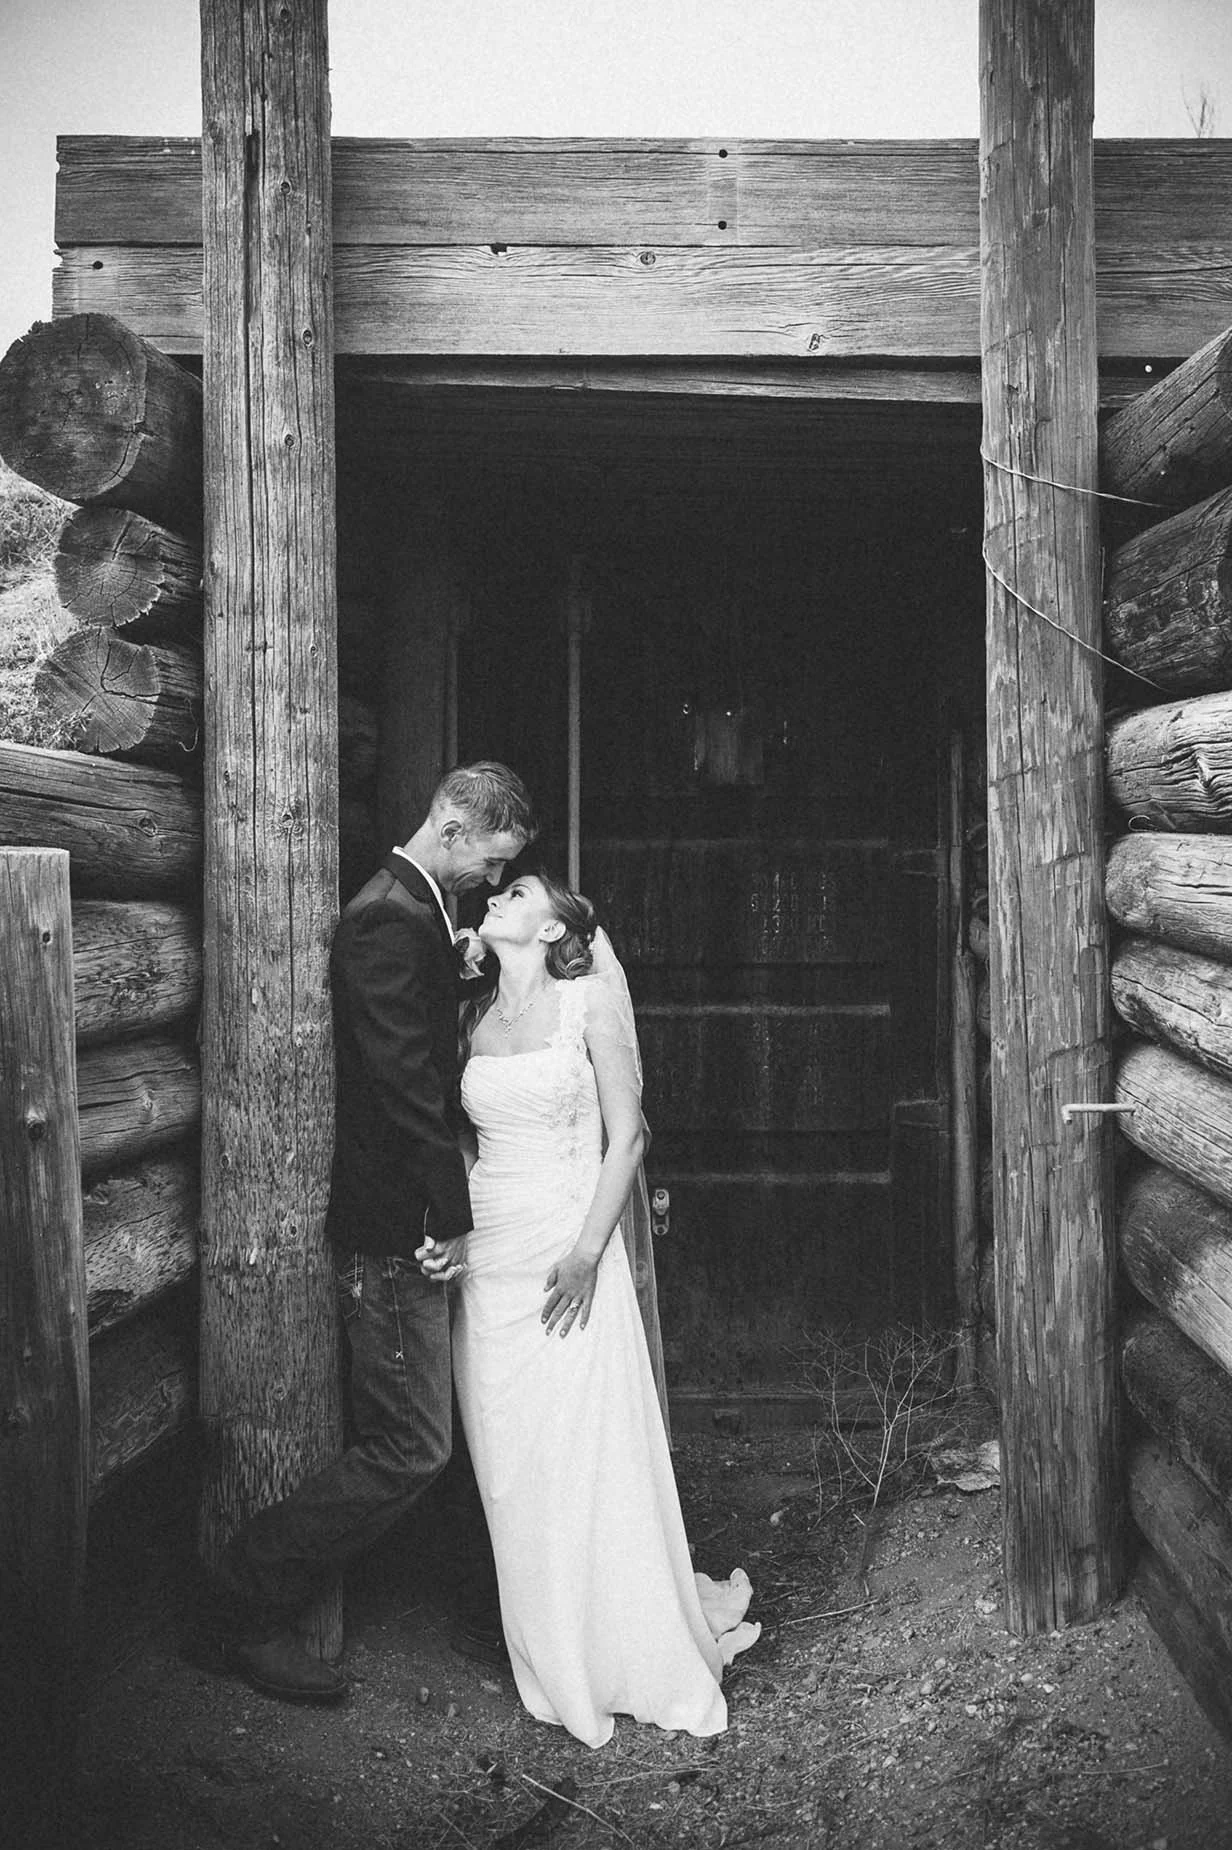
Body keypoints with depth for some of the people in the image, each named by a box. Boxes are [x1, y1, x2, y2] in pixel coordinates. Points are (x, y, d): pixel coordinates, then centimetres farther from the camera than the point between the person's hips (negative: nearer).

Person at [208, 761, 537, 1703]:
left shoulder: (419, 912, 14)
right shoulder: (389, 921, -19)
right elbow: (405, 1083, -23)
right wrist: (452, 1216, -19)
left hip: (419, 1216, 11)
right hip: (397, 1229, -10)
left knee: (413, 1438, 18)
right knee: (410, 1448, -3)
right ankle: (252, 1604, 12)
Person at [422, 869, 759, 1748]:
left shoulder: (589, 1000, -3)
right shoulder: (472, 1018, 9)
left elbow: (627, 1136, -6)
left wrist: (586, 1255, -13)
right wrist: (446, 1229, 0)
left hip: (569, 1257, -4)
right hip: (486, 1258, 5)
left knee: (594, 1457, 1)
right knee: (510, 1468, 8)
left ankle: (632, 1655, 21)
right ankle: (552, 1666, 24)